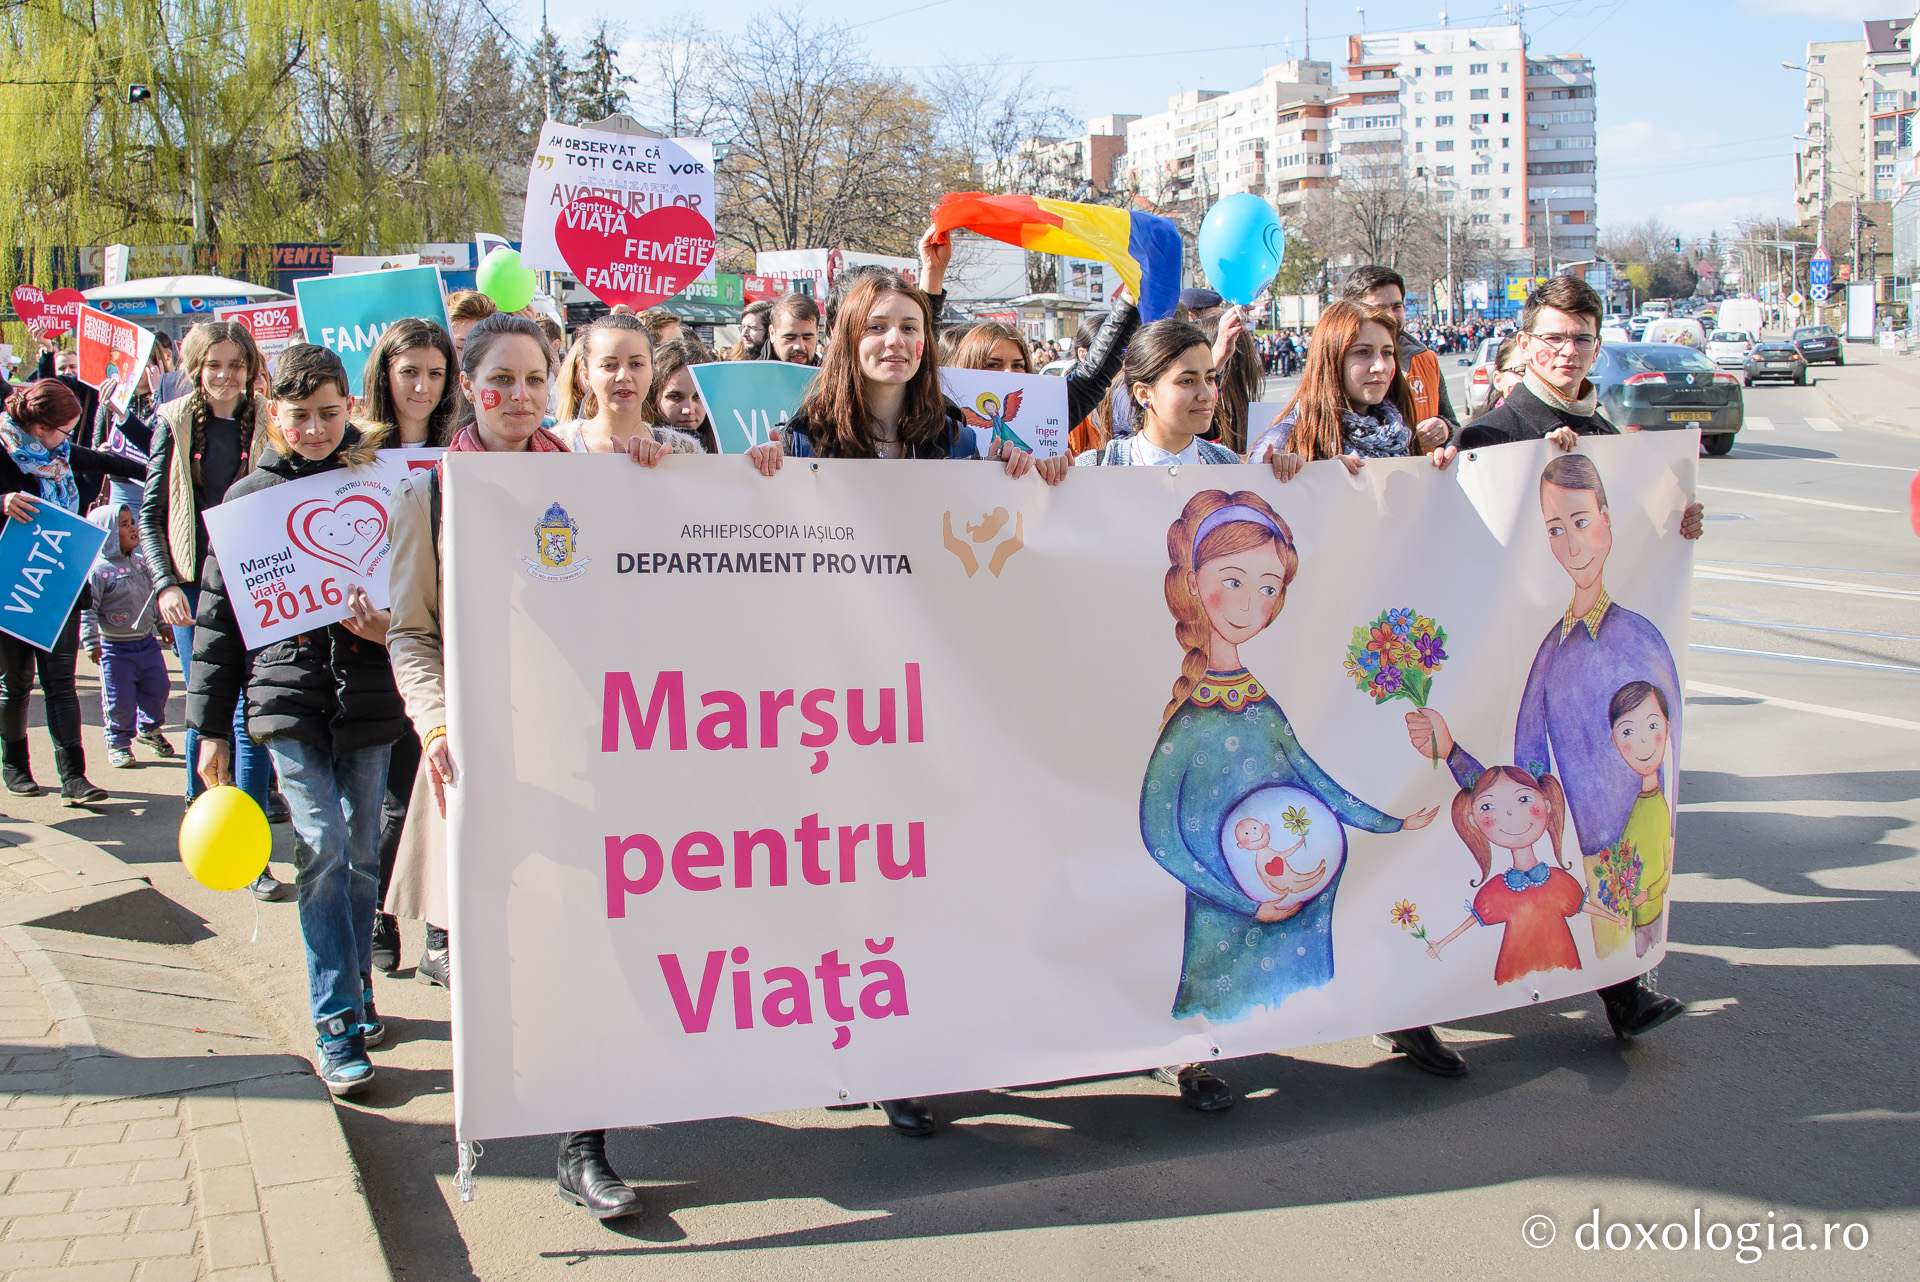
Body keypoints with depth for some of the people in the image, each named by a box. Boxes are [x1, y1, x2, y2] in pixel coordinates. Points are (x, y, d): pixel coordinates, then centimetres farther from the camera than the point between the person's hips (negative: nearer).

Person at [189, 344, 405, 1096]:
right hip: (288, 691, -1)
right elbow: (218, 616, 7)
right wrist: (210, 727, 6)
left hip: (367, 694, 1)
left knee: (362, 853, 9)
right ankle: (336, 1020, -4)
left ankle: (356, 987, 28)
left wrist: (386, 623, -14)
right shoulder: (251, 497, 5)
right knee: (323, 846, -11)